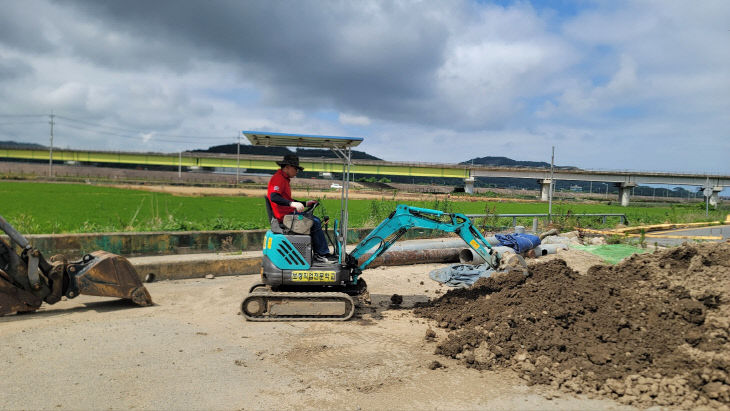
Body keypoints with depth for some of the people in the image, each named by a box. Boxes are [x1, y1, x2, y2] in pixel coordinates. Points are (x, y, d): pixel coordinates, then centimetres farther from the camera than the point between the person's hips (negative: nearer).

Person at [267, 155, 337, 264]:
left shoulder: (284, 179, 21)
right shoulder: (278, 178, -13)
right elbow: (274, 197, -30)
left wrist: (305, 204, 18)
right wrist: (292, 204, -40)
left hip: (289, 212, 11)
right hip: (285, 215, -11)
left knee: (315, 220, 12)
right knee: (315, 222, -15)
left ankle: (319, 254, 6)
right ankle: (322, 254, -6)